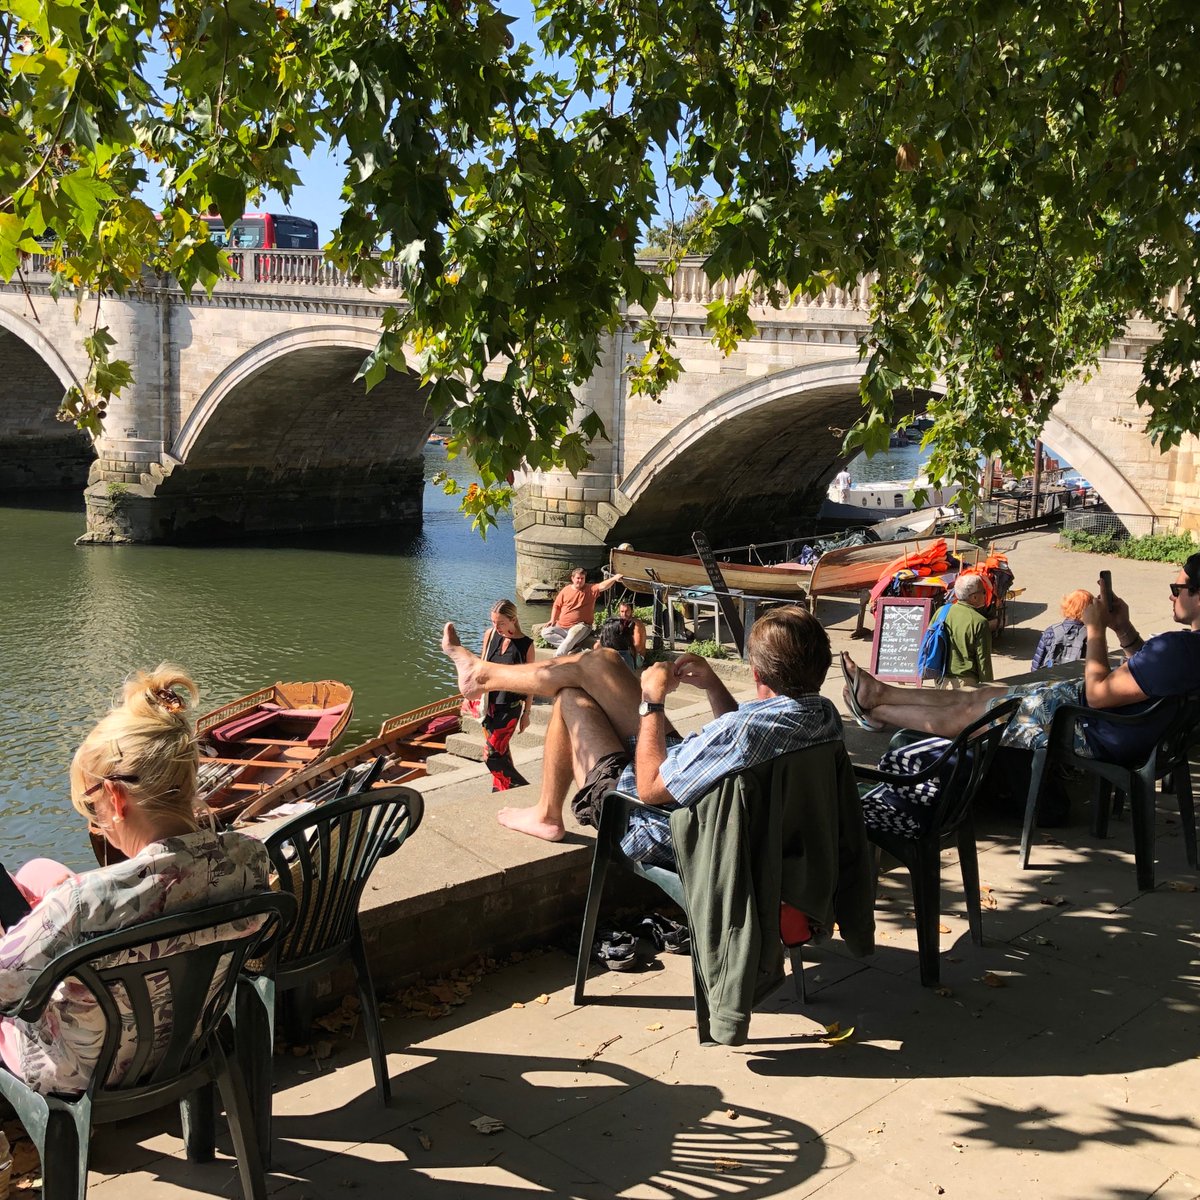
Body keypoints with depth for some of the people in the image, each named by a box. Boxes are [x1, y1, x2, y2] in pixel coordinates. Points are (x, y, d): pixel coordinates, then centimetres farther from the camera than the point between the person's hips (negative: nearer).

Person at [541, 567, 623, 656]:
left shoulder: (591, 589, -2)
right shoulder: (566, 590, 7)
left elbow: (602, 586, -21)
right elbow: (557, 606, 14)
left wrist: (614, 578, -38)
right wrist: (552, 620, 3)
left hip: (580, 626, -5)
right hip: (562, 626, 5)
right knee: (545, 632, -14)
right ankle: (573, 646, -21)